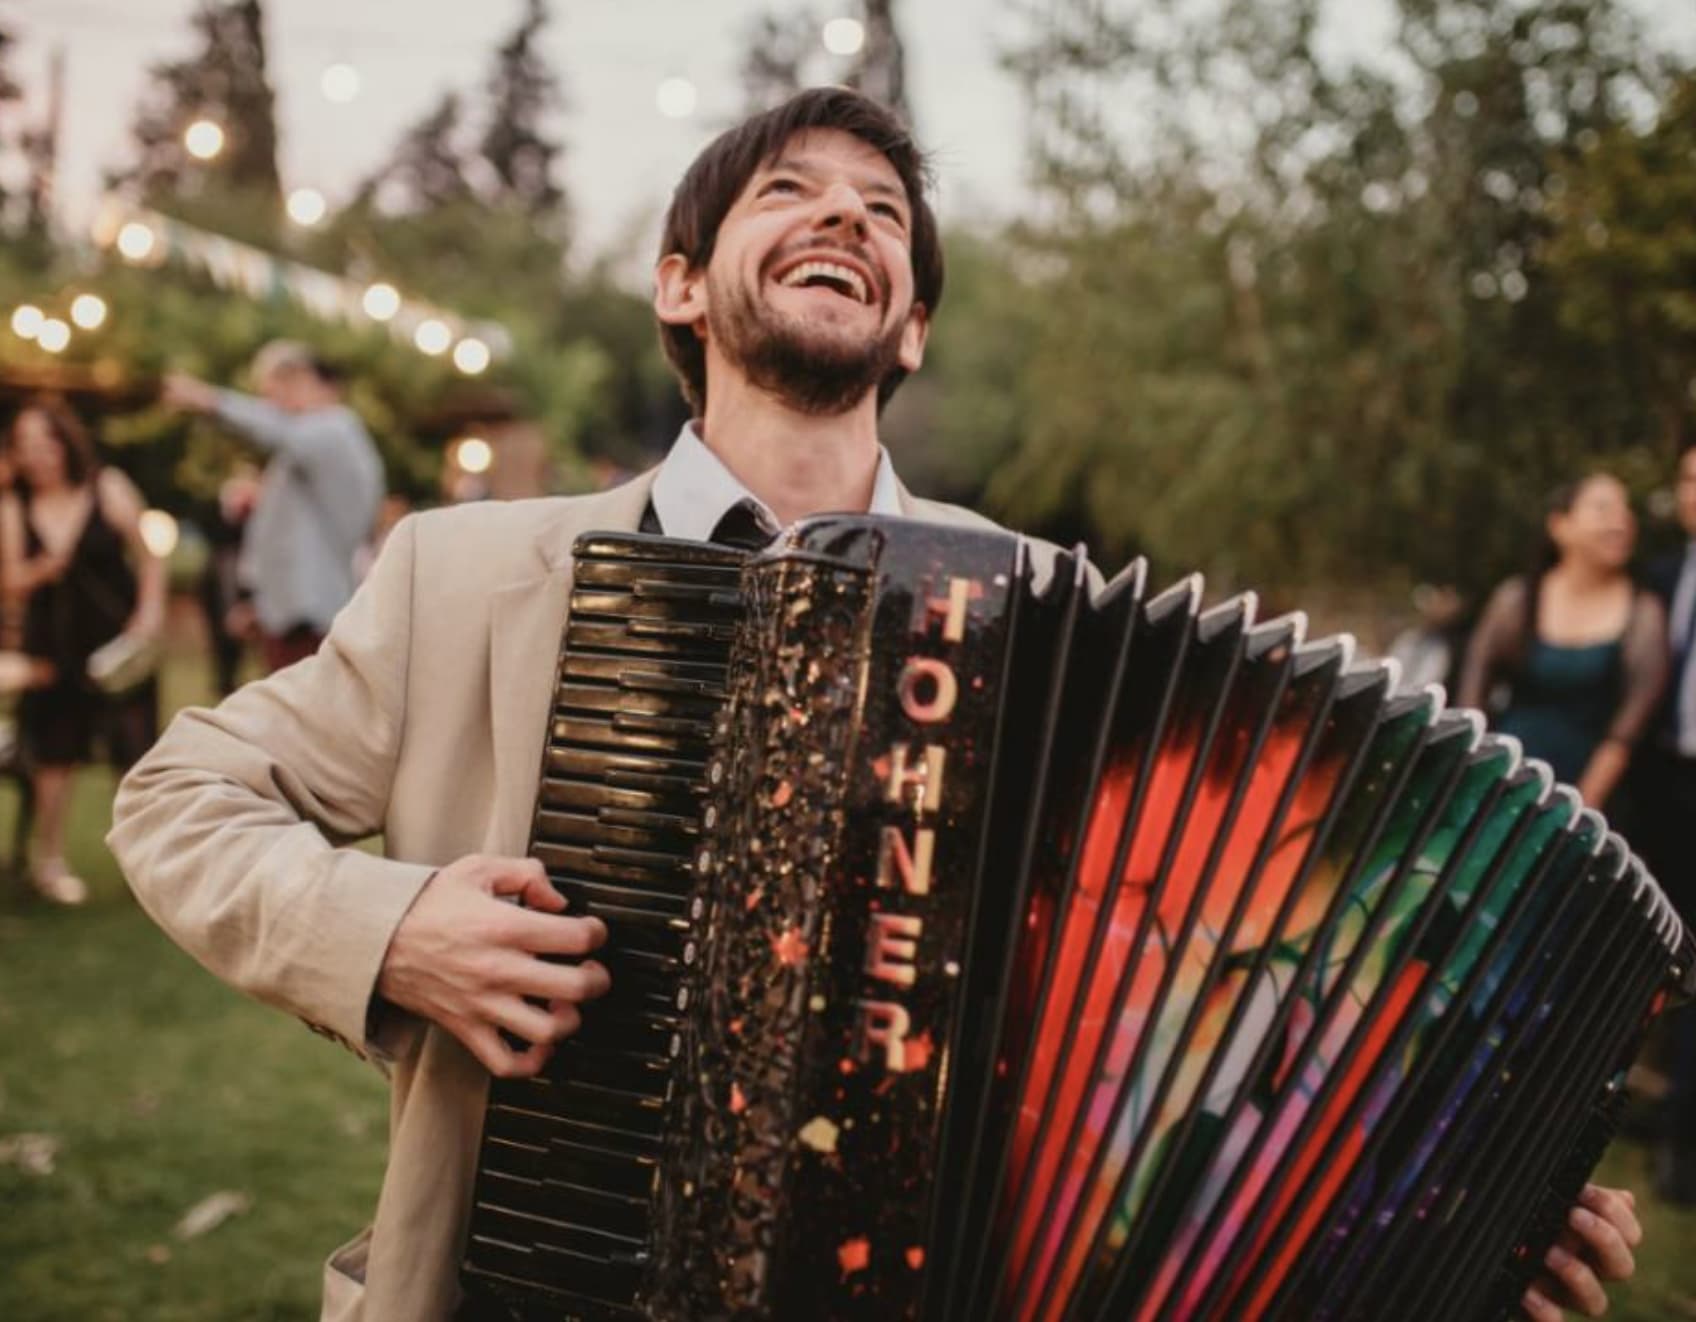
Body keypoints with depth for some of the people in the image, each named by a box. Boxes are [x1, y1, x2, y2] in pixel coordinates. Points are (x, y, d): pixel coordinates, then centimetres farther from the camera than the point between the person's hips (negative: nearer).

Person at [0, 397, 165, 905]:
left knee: (136, 750, -4)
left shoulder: (109, 488, -3)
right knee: (55, 755, 6)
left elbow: (149, 558, 0)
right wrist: (42, 569, -18)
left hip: (117, 639, -1)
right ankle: (48, 859, 21)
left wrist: (150, 614, -12)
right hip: (55, 647, 2)